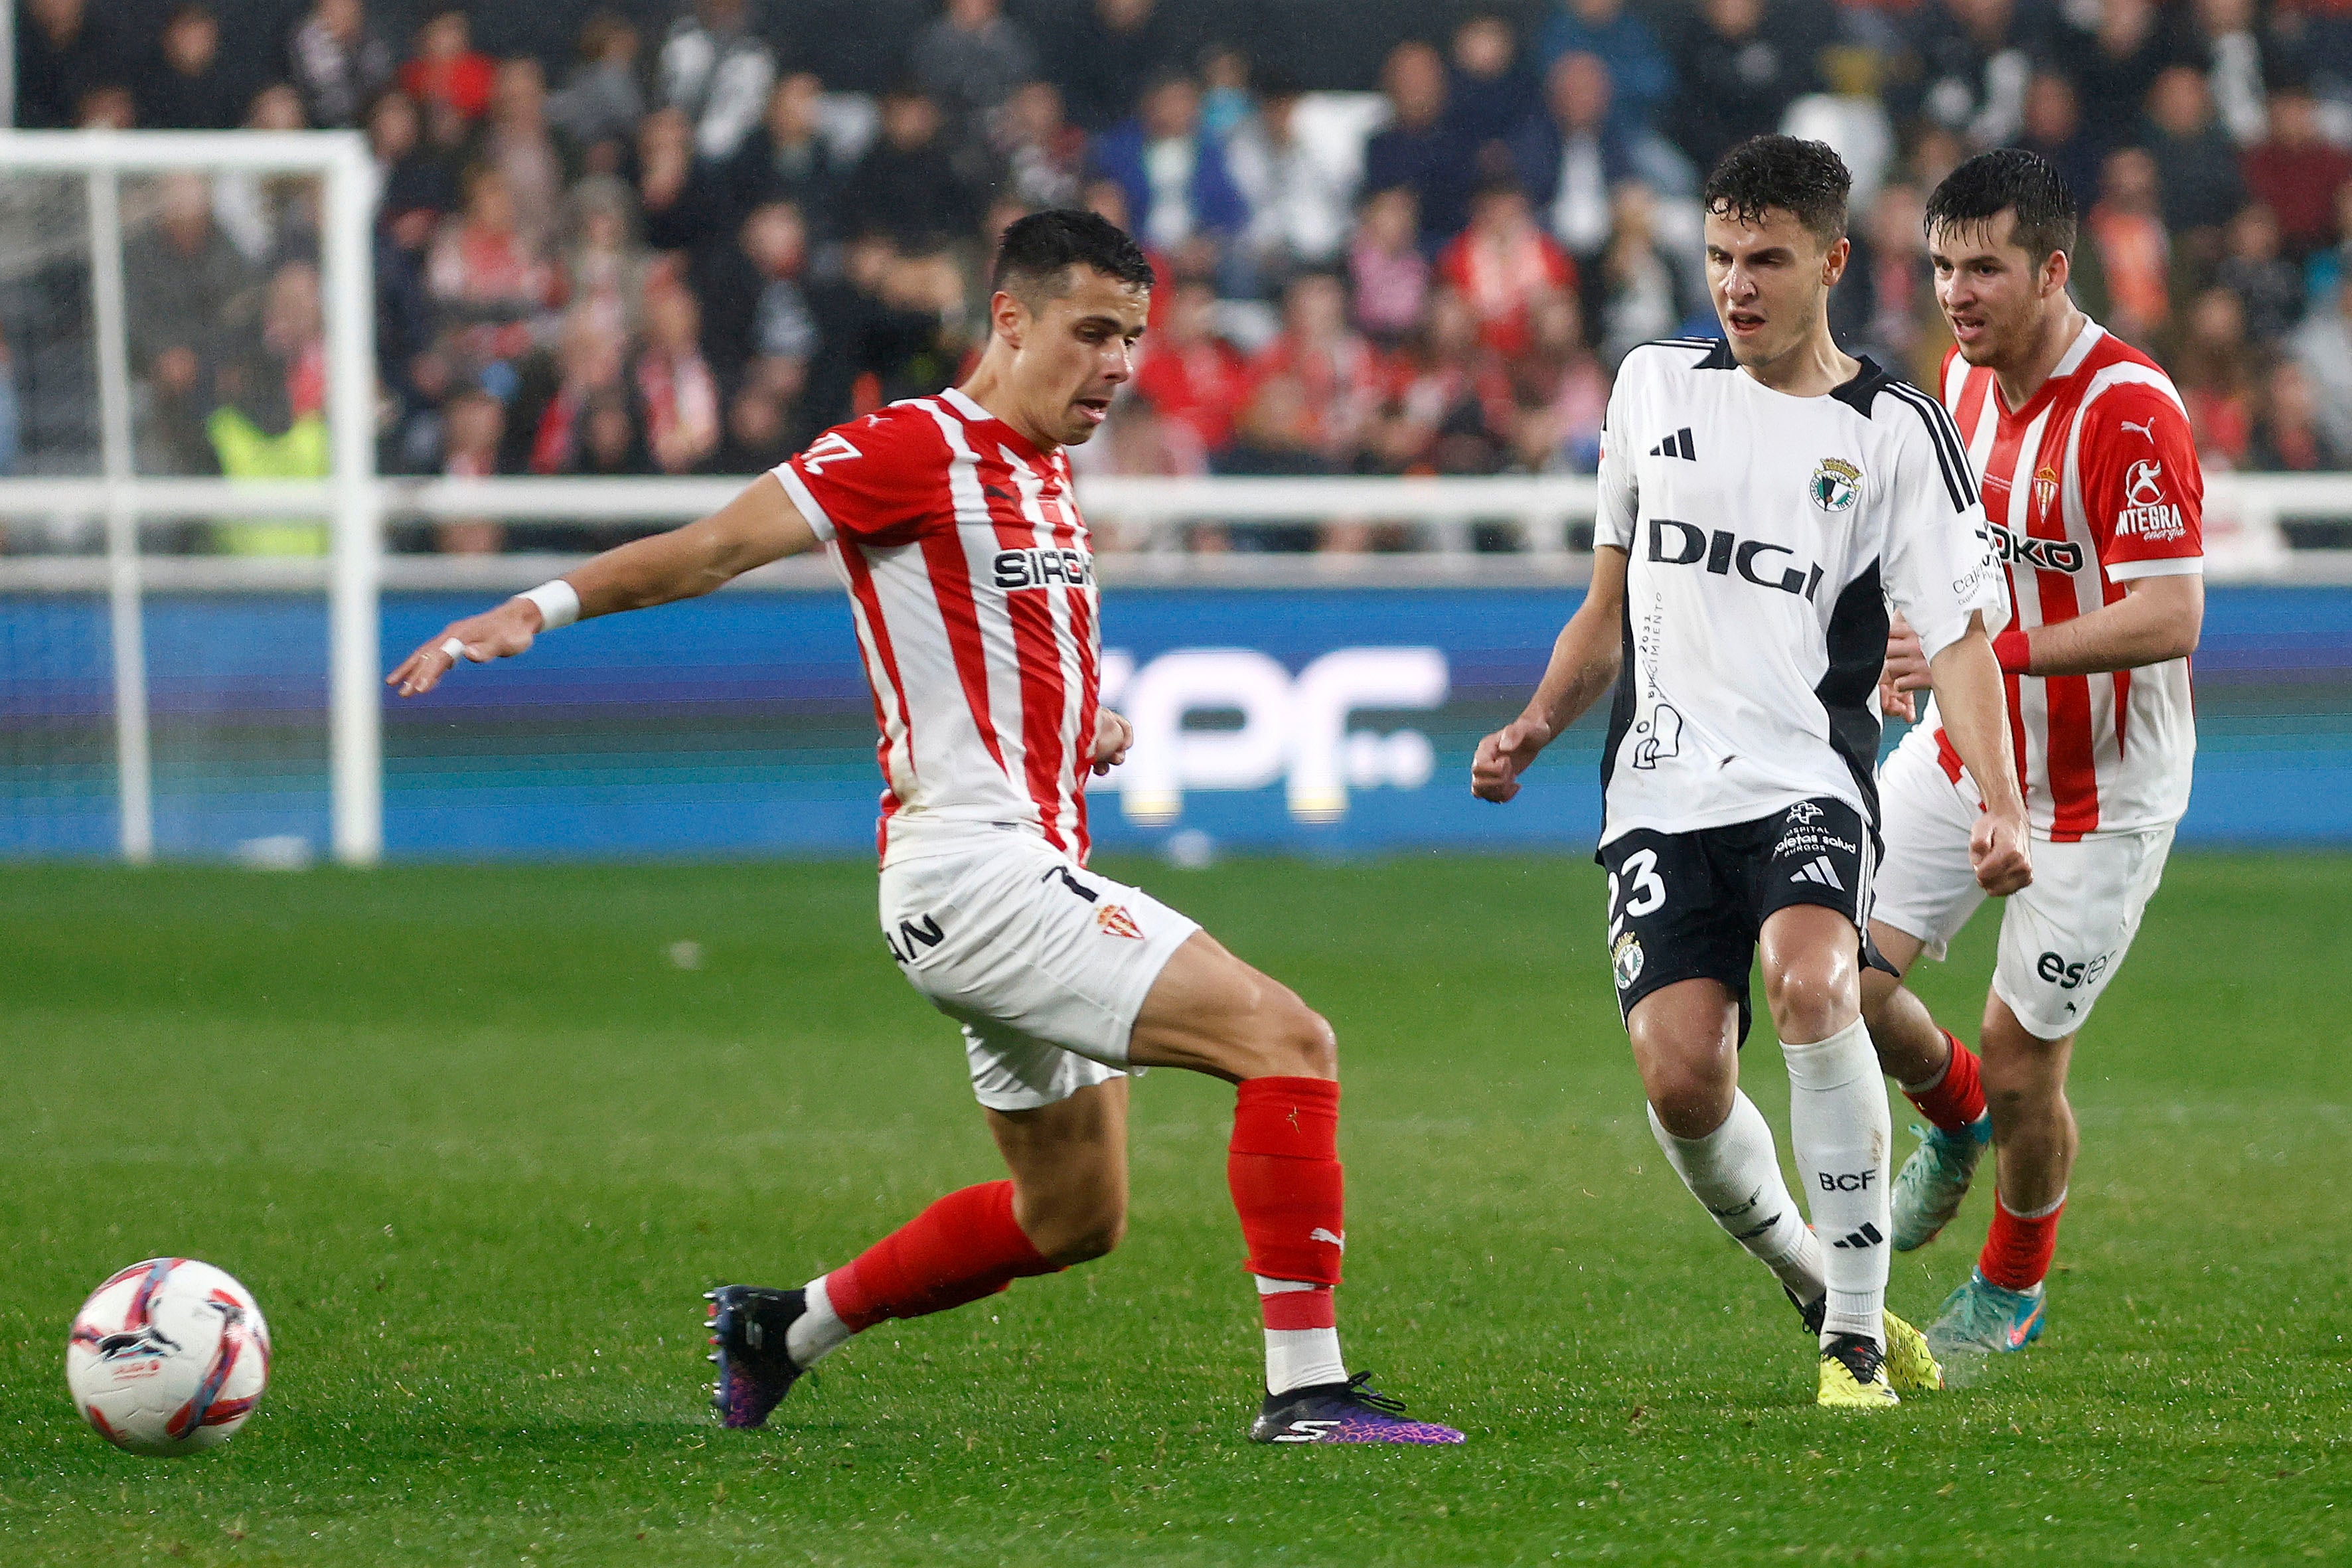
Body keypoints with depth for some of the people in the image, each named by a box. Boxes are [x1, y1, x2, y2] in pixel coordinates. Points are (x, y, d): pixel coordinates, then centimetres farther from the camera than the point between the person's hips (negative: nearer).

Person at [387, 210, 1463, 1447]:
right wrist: (541, 606, -27)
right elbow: (717, 546, -15)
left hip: (1034, 872, 10)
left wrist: (1084, 730, 11)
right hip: (976, 870, -10)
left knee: (1072, 1216, 19)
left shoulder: (1045, 467, 17)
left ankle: (785, 1329, 31)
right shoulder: (914, 449, -10)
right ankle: (1305, 1389, -21)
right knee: (1286, 1039, -19)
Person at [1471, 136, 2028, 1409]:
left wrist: (2000, 805, -17)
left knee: (1810, 982, -32)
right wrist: (1536, 726, 11)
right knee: (1681, 1076, -16)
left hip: (1806, 778, -3)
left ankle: (1857, 1338, -21)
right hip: (1660, 789, 3)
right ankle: (1820, 1291, 12)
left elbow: (1958, 635, -2)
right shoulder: (1655, 383, 14)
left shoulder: (1892, 430, 3)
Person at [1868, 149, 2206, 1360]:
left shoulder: (2129, 410, -25)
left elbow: (2169, 619, -29)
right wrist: (1918, 642, 4)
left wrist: (1992, 647, -35)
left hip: (2098, 790, -6)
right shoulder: (1965, 376, 1)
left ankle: (2010, 1292, 27)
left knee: (2021, 1069, -1)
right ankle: (1951, 1117, 27)